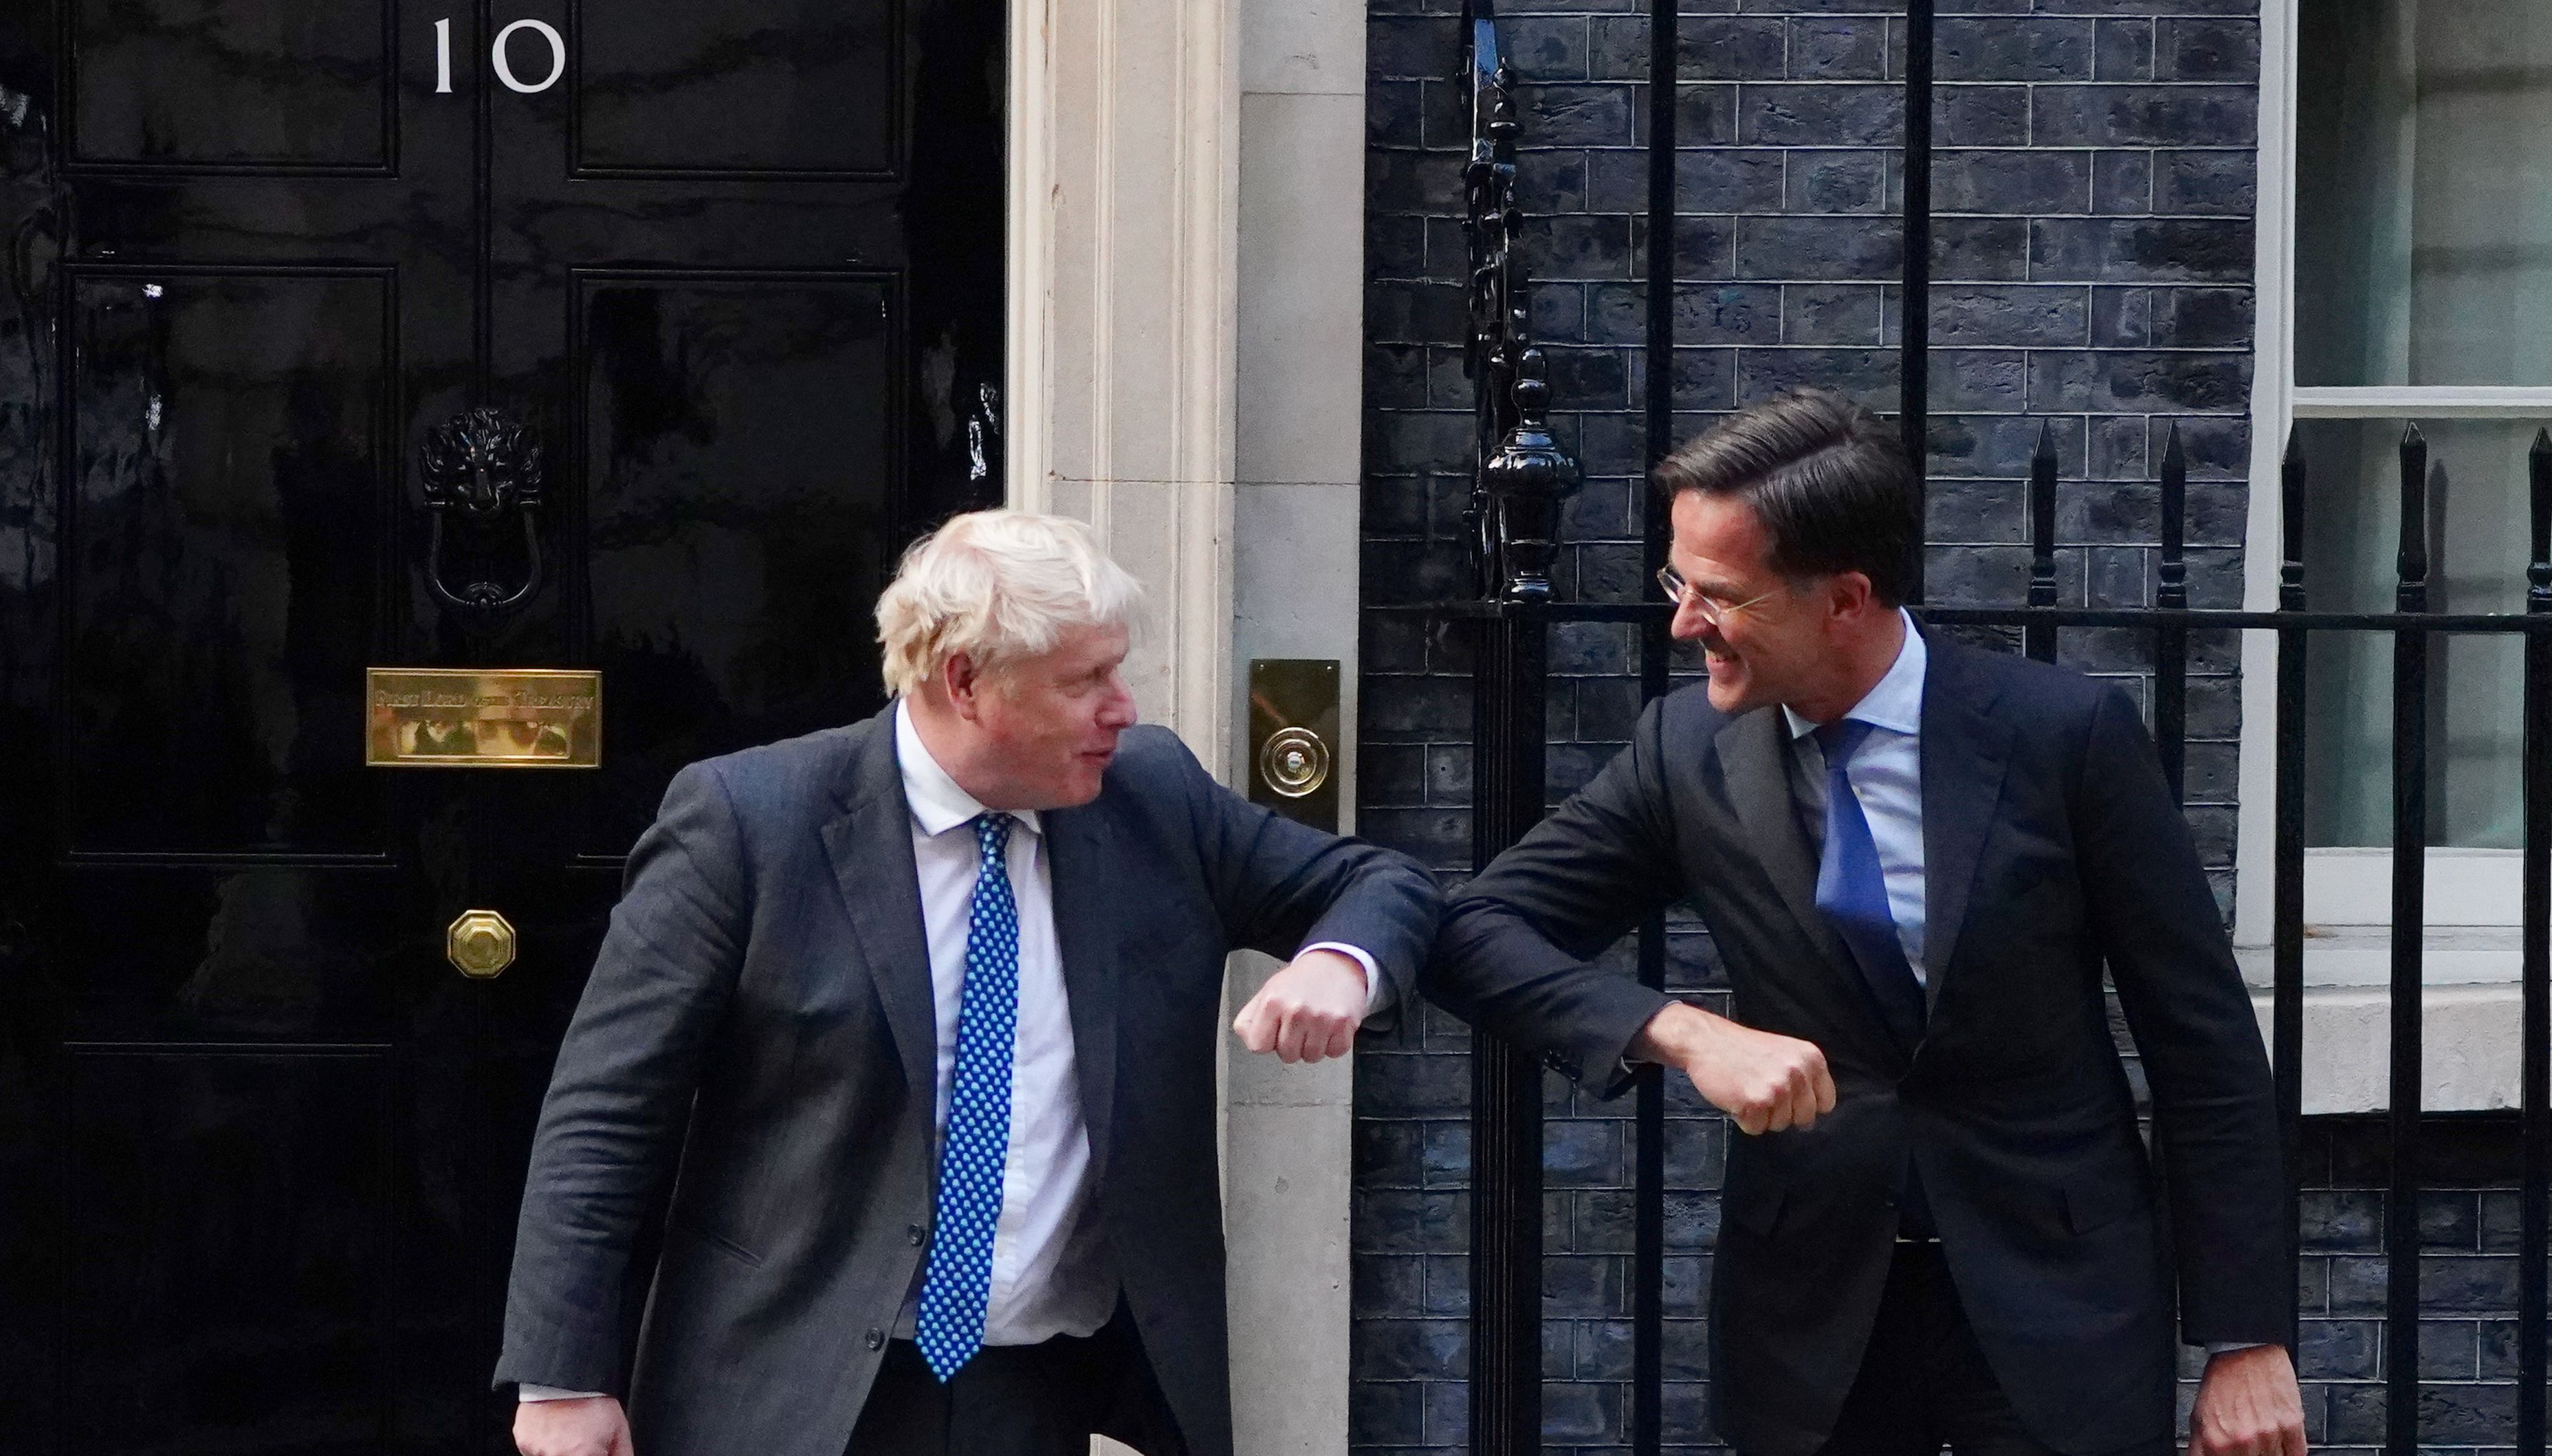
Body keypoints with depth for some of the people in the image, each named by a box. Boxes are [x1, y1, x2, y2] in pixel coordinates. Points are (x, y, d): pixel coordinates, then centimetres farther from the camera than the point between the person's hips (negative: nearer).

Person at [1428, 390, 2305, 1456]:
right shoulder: (1689, 750, -4)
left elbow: (2205, 1044, -6)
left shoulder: (2065, 733, -11)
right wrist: (1683, 1034, -22)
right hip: (1812, 1315, 2)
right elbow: (1475, 934, -4)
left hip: (2053, 1300, -2)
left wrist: (2244, 1340, -6)